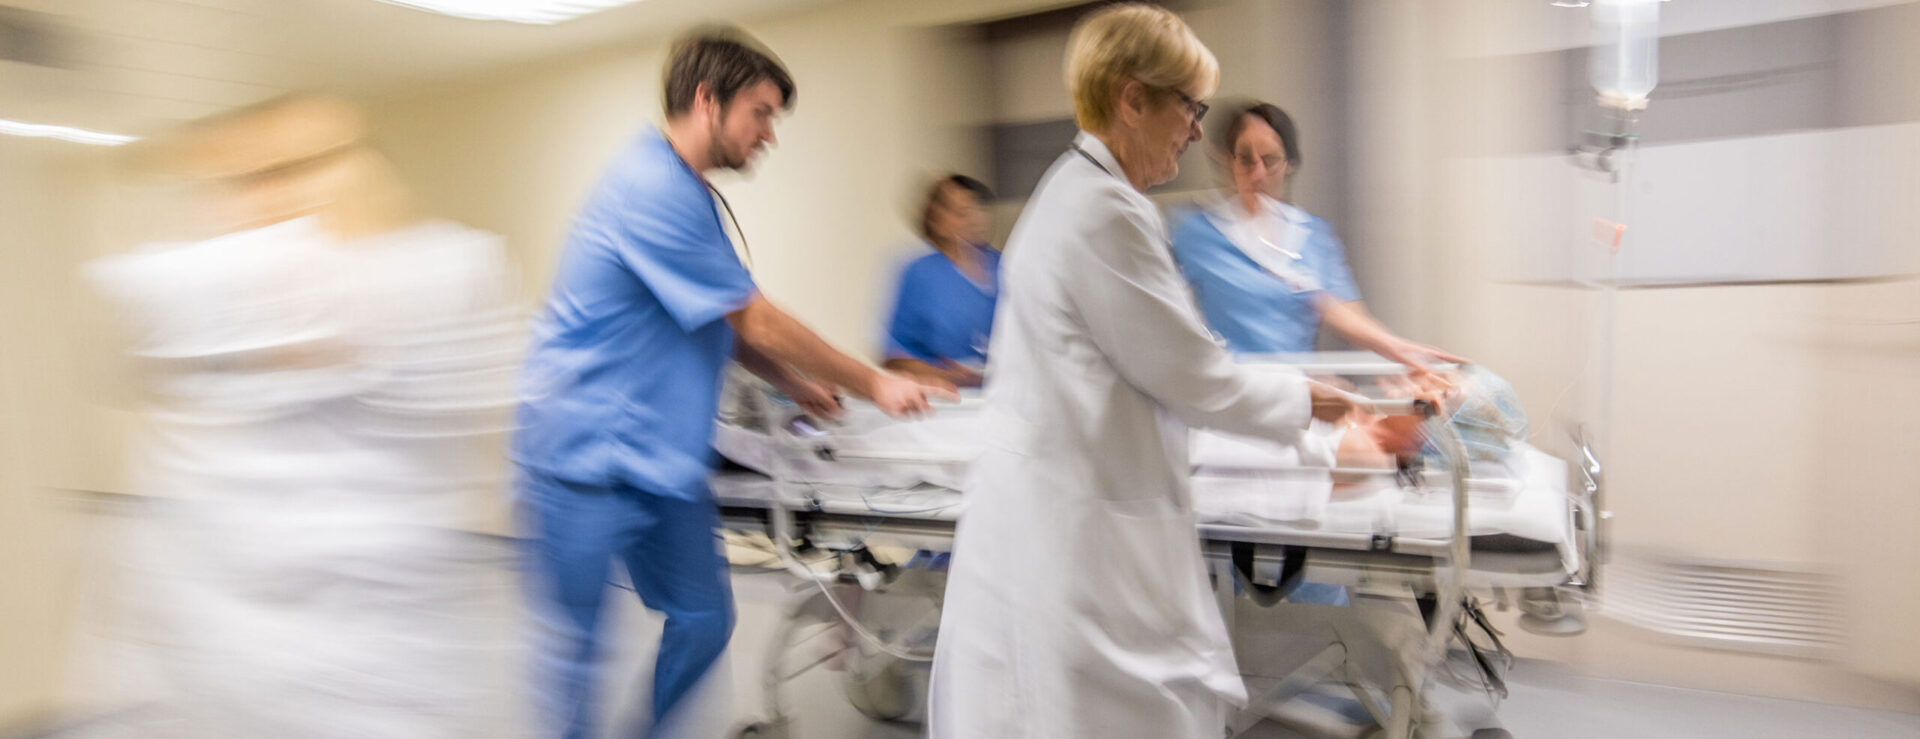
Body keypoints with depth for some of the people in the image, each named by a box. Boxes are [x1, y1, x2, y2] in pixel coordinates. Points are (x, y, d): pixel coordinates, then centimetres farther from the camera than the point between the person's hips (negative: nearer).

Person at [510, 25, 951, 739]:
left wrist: (798, 386, 10)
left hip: (661, 460, 9)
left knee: (703, 622, 12)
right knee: (574, 648, 4)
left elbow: (730, 328, 21)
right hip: (582, 456, -9)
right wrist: (873, 384, -6)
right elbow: (760, 324, -16)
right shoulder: (654, 188, -20)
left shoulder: (686, 192, 13)